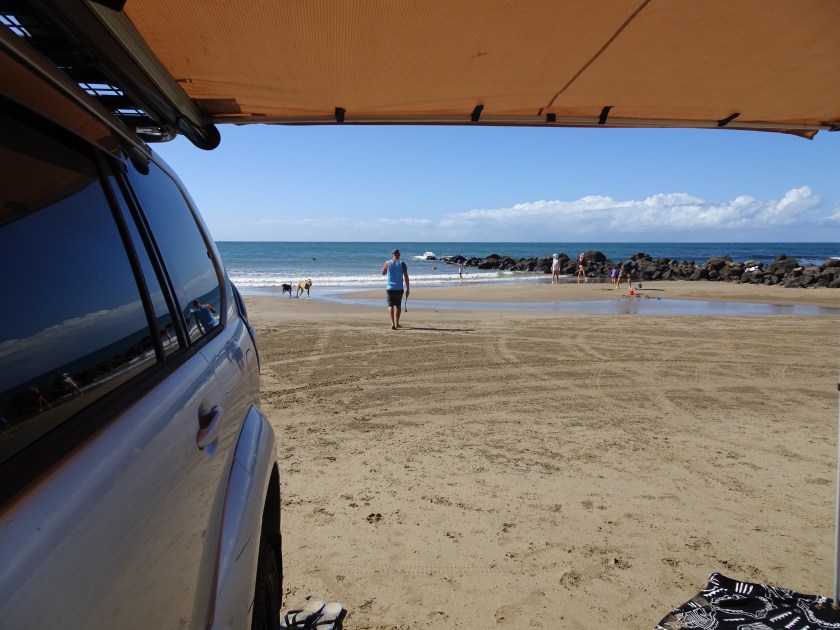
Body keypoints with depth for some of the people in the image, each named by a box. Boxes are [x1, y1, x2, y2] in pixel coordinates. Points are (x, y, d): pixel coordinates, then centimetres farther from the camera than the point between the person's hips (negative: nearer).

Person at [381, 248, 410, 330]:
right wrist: (407, 289, -1)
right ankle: (397, 323, 27)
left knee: (391, 306, 0)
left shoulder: (388, 263, -1)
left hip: (390, 288, -1)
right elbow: (406, 277, -5)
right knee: (398, 306, 16)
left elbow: (383, 273, 14)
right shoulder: (402, 264, -2)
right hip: (399, 289, 1)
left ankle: (392, 323, -18)